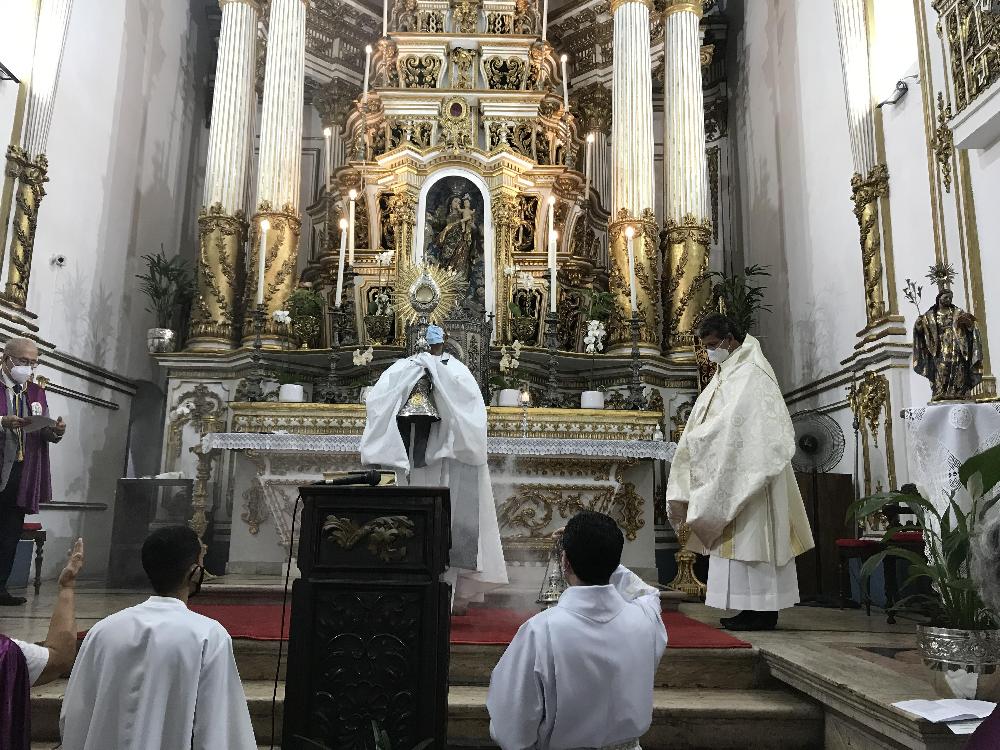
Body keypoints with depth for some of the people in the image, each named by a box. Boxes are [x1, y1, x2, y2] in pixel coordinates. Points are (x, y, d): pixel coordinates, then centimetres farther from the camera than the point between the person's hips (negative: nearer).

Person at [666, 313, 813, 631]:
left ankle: (761, 610, -1)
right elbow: (711, 421, 17)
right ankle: (756, 608, 13)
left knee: (751, 536, -7)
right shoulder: (729, 373, 17)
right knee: (738, 540, 9)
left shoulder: (751, 373, -12)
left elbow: (734, 421, -21)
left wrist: (695, 439, -14)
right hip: (730, 472, 9)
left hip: (748, 473, -9)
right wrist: (694, 439, 3)